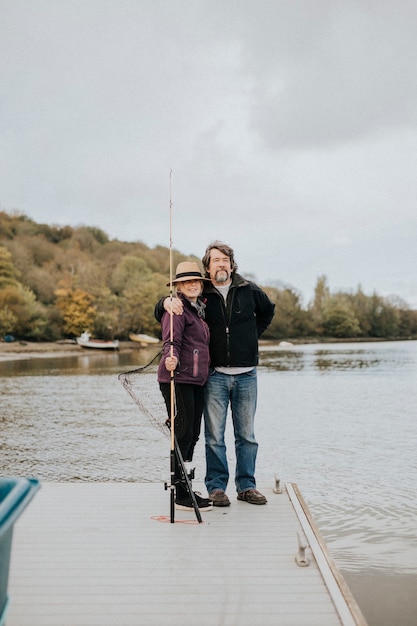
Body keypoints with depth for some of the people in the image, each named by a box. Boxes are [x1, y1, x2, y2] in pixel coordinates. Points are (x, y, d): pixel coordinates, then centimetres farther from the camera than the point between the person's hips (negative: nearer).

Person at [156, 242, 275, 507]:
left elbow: (268, 310, 26)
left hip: (246, 375, 2)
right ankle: (217, 487, 12)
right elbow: (160, 313, 7)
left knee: (247, 435, 9)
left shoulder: (249, 290, 5)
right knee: (215, 436, 1)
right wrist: (167, 301, -16)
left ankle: (246, 485, 19)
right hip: (215, 375, -1)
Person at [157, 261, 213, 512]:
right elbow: (171, 341, -21)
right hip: (178, 379, -9)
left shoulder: (198, 310, 19)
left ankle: (184, 488, 22)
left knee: (192, 435, 12)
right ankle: (182, 495, -3)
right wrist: (171, 359, -38)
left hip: (196, 381, 9)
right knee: (183, 434, -8)